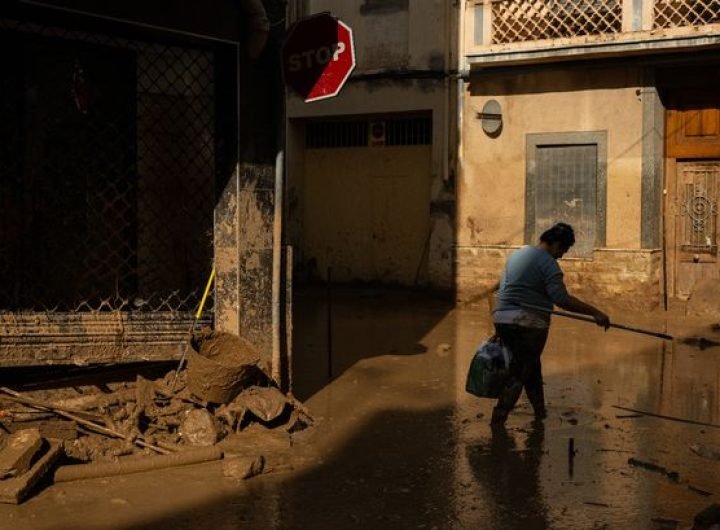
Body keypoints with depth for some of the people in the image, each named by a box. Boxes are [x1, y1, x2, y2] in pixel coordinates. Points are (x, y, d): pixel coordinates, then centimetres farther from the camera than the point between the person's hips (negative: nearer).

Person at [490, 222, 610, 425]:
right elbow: (562, 299, -20)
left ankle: (540, 412, 27)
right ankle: (498, 420, -2)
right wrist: (595, 312, -18)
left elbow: (501, 286, 25)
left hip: (502, 319, 8)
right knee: (520, 373, 1)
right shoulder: (547, 262, -10)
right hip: (529, 324, -8)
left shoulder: (518, 254, 17)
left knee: (531, 365, 21)